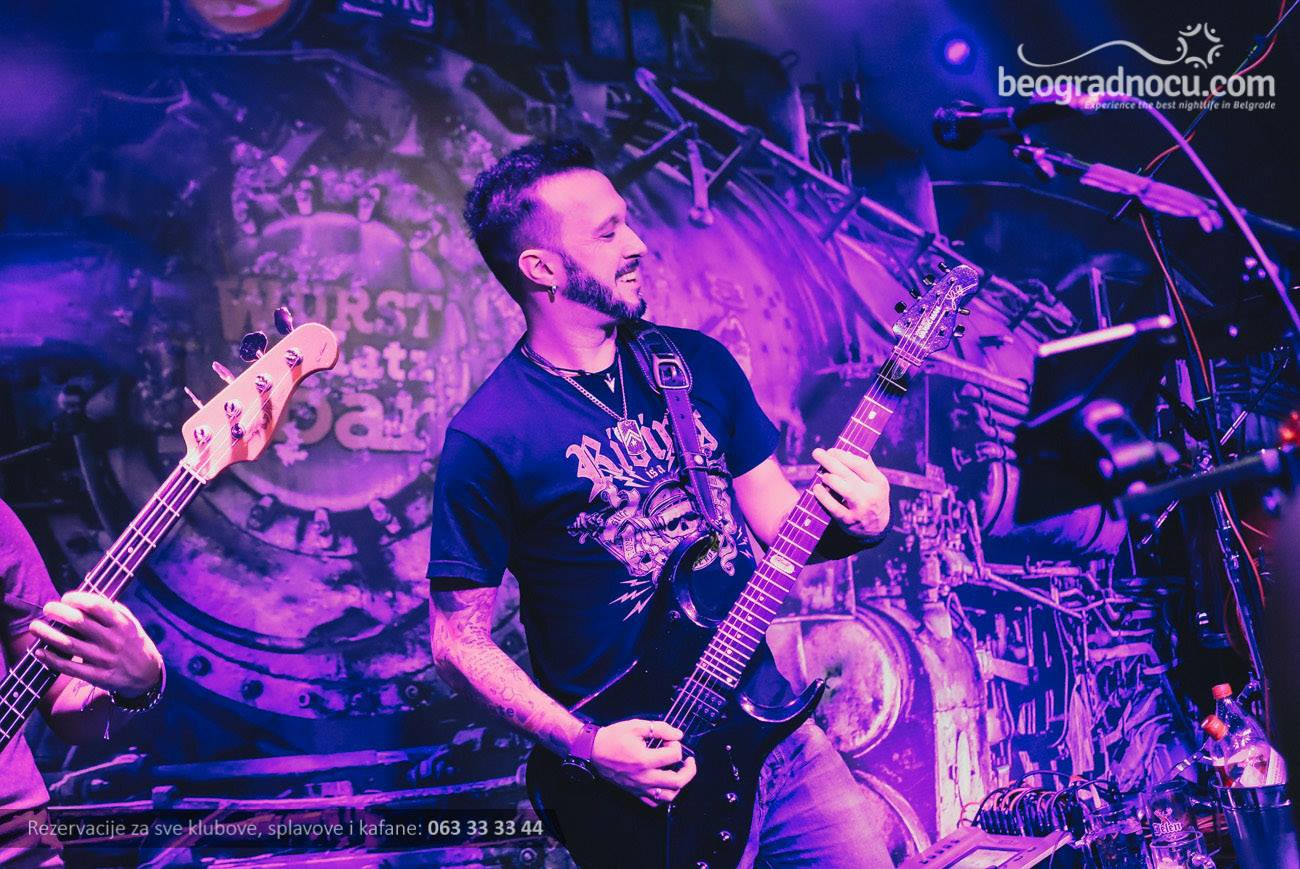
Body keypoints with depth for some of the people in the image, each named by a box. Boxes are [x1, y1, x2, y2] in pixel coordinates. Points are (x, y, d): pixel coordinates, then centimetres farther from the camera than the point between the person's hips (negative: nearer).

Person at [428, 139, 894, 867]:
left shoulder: (697, 363, 1)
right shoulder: (488, 440, -14)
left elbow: (776, 516, 8)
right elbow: (460, 642, -8)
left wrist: (856, 522, -13)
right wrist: (585, 745, -18)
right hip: (640, 766, -5)